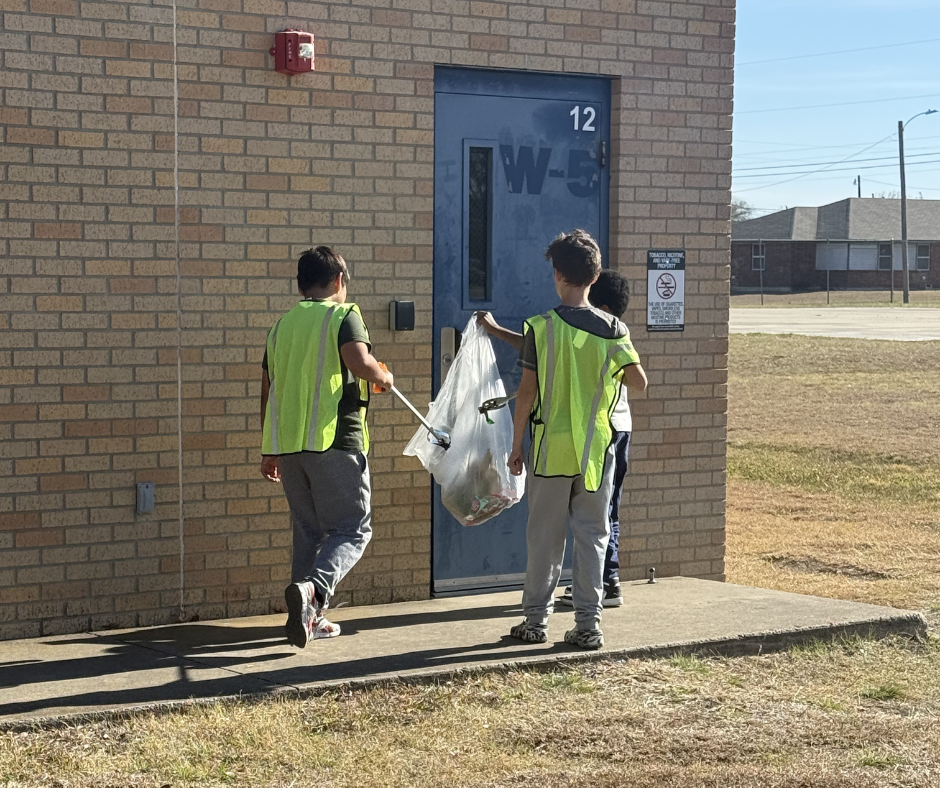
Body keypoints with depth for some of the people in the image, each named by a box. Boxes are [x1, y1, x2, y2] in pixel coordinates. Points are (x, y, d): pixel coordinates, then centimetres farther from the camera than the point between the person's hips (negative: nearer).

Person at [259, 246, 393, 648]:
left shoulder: (282, 324, 17)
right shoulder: (342, 315, -1)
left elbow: (268, 389, 19)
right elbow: (360, 362, -20)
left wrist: (269, 450, 24)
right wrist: (384, 378, 3)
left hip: (287, 443, 6)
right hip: (334, 439, -6)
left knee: (308, 531, 15)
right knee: (352, 529, -2)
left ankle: (309, 617, 14)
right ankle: (312, 589, -26)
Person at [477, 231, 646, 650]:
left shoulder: (541, 328, -9)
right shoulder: (613, 329, -3)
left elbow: (527, 392, -7)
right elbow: (640, 381, 6)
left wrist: (516, 445, 2)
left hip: (551, 448, -1)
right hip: (596, 449, 1)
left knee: (544, 537, 9)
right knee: (592, 537, 7)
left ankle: (536, 619, 15)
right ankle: (588, 624, 6)